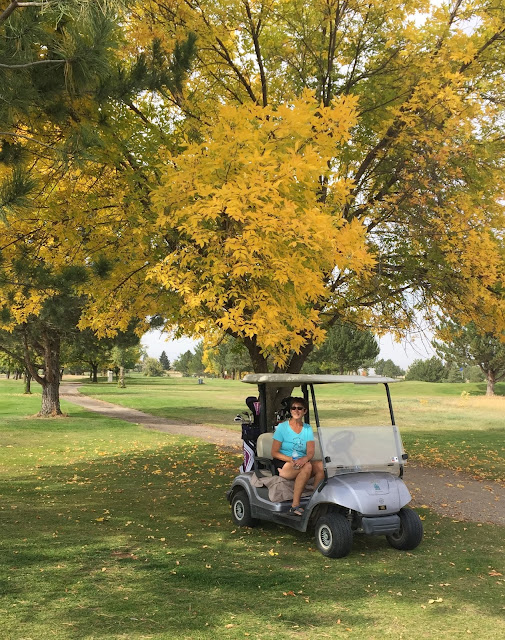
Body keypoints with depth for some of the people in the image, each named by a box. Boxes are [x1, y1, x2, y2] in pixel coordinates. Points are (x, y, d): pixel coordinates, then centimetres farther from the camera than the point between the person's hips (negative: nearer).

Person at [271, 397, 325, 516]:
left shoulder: (308, 429, 11)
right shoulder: (282, 427, -1)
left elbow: (311, 452, -1)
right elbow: (274, 452, -5)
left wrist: (305, 459, -25)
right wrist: (291, 460, -21)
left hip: (301, 462, 4)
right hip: (282, 465, -4)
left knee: (322, 465, -23)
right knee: (307, 466, -33)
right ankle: (295, 506, -32)